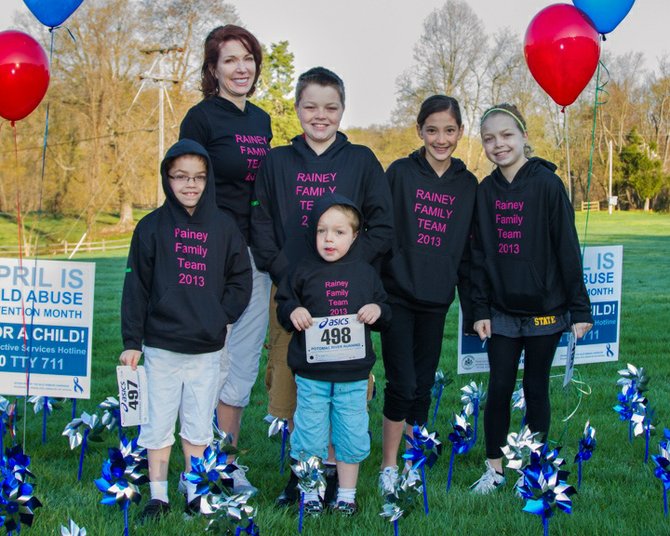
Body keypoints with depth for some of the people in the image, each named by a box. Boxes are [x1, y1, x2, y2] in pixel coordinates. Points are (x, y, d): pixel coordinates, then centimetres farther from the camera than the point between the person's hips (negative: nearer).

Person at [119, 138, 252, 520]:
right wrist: (131, 342, -3)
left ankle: (195, 492, 24)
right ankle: (158, 497, 17)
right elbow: (136, 286, -1)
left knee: (199, 427, 11)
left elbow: (241, 280, 8)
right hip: (161, 346, -1)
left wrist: (223, 317, -5)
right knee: (158, 425, 6)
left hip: (208, 349, 1)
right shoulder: (152, 227, -2)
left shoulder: (224, 227, 2)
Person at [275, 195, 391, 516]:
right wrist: (292, 312, -14)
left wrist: (377, 310, -9)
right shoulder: (304, 273, -1)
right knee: (310, 436, 7)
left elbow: (385, 311, 12)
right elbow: (283, 305, 7)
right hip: (311, 372, -1)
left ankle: (347, 495, 25)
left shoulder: (365, 273, 4)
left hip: (353, 373, 1)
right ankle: (310, 494, 23)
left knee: (352, 435, 9)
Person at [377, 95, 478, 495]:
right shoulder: (400, 173, -3)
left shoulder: (468, 184, 7)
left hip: (436, 301, 3)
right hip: (398, 296, -3)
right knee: (402, 384, -7)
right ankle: (388, 467, 7)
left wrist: (473, 307, 9)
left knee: (424, 385, 10)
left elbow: (467, 250, 11)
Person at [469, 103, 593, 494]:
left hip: (544, 310, -3)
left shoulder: (547, 184, -9)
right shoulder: (485, 192, 4)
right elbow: (480, 254, 7)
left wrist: (580, 308, -9)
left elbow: (568, 249, -9)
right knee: (499, 388, 5)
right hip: (502, 311, 3)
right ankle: (495, 468, 18)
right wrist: (480, 309, 2)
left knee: (536, 389, 8)